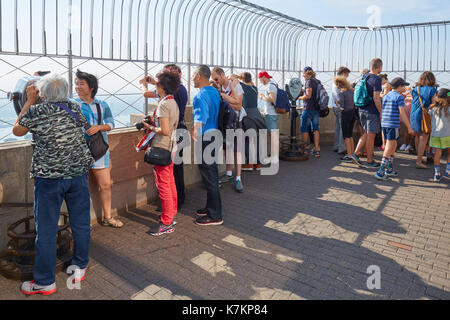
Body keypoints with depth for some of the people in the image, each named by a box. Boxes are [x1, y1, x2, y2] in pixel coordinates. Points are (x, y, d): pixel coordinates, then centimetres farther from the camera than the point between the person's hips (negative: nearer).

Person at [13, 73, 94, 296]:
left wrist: (30, 101, 13)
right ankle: (80, 268, 31)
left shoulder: (36, 111, -8)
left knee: (46, 230, 8)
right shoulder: (75, 108, 1)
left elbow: (17, 131, 9)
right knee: (80, 223, 15)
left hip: (49, 179, -3)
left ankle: (45, 282, 20)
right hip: (78, 174, 4)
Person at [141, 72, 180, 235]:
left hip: (161, 149, -10)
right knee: (170, 182, 17)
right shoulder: (173, 102, 12)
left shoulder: (163, 105, -18)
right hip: (170, 147, 10)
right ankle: (172, 214, 30)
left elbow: (165, 131, -23)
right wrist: (153, 123, 13)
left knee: (163, 185, -4)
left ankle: (167, 223, 4)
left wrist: (150, 127, -9)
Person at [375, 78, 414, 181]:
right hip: (394, 125, -8)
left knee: (393, 145, 18)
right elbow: (402, 113, -11)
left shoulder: (386, 96, 16)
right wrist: (409, 127, -6)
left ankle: (389, 169, 21)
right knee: (389, 149, -5)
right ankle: (381, 172, -8)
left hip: (384, 124, 8)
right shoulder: (399, 97, -7)